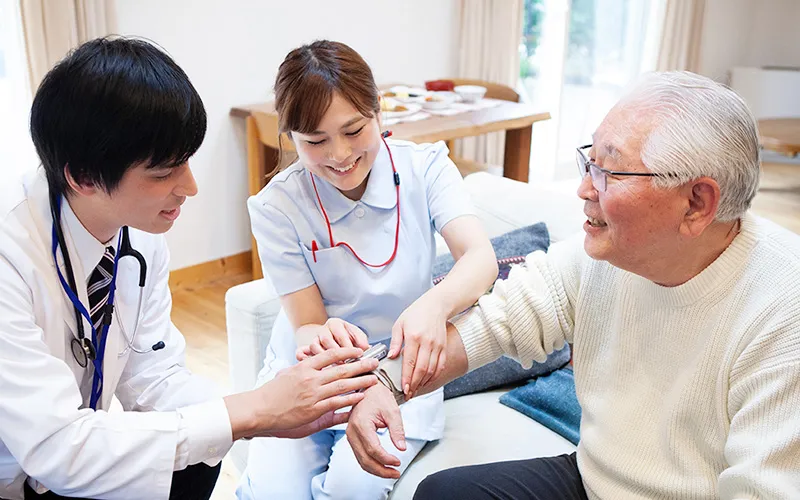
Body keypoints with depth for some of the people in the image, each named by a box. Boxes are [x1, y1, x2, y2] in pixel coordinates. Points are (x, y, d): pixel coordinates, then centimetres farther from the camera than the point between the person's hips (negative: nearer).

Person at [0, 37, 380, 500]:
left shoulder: (142, 235, -10)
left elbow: (154, 379, -5)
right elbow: (57, 449, -32)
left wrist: (279, 412, -21)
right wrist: (251, 412, -28)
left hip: (61, 458, 5)